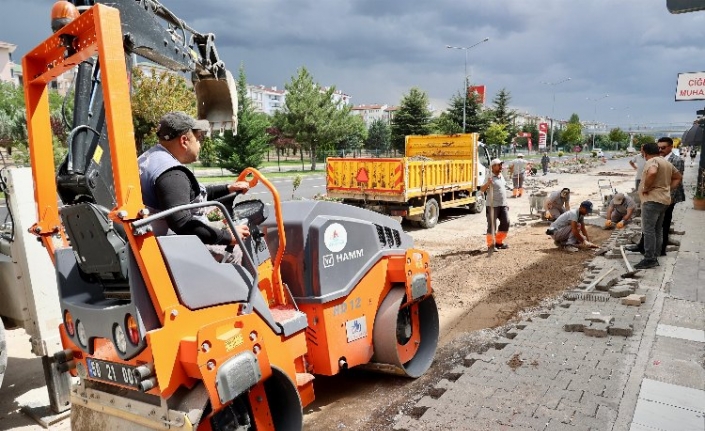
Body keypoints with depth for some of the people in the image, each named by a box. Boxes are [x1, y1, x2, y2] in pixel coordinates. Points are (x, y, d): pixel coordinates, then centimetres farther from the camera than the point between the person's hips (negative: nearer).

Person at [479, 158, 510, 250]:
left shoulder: (502, 176, 13)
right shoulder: (489, 177, -10)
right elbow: (482, 190, -19)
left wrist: (506, 203, 22)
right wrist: (487, 183, -38)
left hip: (503, 205, 7)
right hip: (493, 205, -7)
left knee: (505, 223, 6)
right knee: (491, 225, -1)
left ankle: (499, 242, 21)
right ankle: (491, 244, 8)